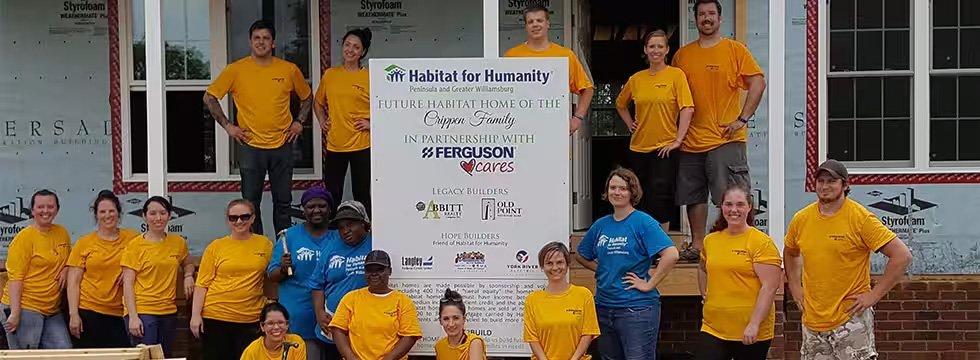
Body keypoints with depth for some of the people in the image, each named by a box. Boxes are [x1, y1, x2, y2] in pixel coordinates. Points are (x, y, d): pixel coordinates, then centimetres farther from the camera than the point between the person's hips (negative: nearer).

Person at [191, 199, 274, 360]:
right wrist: (196, 315, -6)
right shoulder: (215, 247, 1)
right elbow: (202, 284, 0)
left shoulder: (265, 244, 5)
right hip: (216, 317, -1)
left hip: (251, 319, 1)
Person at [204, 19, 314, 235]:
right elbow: (209, 98, 4)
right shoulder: (236, 70, -2)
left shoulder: (289, 69, 3)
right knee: (251, 202, 3)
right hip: (250, 146, -1)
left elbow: (306, 97, 19)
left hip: (282, 144, 1)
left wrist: (299, 122, 7)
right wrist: (227, 125, -1)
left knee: (283, 201, 8)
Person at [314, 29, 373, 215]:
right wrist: (322, 121, 9)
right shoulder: (329, 74, 7)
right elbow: (318, 102, 23)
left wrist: (373, 123, -8)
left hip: (361, 145, -3)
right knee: (332, 196, 9)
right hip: (334, 144, 3)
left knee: (362, 196, 5)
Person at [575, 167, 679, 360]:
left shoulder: (643, 222, -9)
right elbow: (581, 256, 24)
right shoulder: (601, 225, 9)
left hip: (637, 308, -6)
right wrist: (602, 270, 9)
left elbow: (671, 254, -20)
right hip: (604, 306, 6)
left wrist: (649, 284, -17)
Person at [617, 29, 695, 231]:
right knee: (641, 198, 10)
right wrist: (629, 124, 13)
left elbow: (687, 109, -11)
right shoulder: (636, 79, 10)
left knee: (660, 196, -8)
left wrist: (678, 140, -17)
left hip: (665, 148, -5)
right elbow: (620, 104, 28)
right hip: (639, 147, 5)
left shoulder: (676, 75, -3)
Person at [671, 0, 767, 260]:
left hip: (725, 139, -4)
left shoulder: (735, 49, 1)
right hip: (691, 140, 4)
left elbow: (758, 82, -4)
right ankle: (697, 244, 19)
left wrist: (742, 119, -11)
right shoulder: (682, 55, 11)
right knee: (694, 196, 9)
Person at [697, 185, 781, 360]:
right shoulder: (710, 240, 9)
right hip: (713, 329, 4)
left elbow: (770, 287, -14)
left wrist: (754, 324, -19)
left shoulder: (762, 242, -8)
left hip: (750, 334, -4)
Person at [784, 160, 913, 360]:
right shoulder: (801, 219, 5)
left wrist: (874, 295, -13)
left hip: (851, 319, -5)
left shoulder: (860, 218, -10)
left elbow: (902, 255, -13)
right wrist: (794, 287, 14)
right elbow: (789, 253, 26)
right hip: (812, 320, 5)